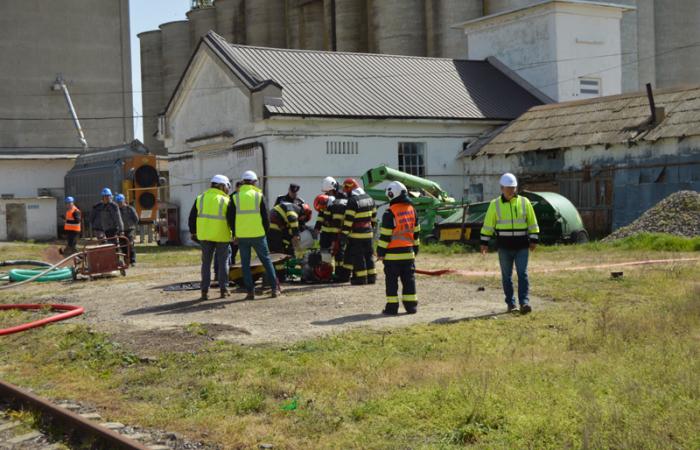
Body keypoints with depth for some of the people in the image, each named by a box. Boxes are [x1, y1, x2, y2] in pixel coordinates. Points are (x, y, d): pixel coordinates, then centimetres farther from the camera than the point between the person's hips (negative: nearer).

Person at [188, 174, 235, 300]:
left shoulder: (200, 198, 5)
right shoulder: (225, 200, -7)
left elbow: (192, 217, 8)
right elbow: (232, 219, -8)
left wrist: (193, 232, 18)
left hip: (205, 235, 3)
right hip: (222, 236, -3)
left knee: (206, 263, 9)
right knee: (222, 263, 8)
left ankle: (205, 291, 4)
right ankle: (223, 289, 9)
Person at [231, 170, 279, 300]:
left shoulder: (236, 197, 2)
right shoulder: (259, 195, -2)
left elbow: (231, 217, 4)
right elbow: (265, 216, -1)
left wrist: (235, 234, 14)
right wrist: (266, 230, 13)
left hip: (242, 236, 1)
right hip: (258, 234, -1)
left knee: (245, 264, 8)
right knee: (266, 260, 9)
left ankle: (250, 291, 4)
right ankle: (275, 288, 7)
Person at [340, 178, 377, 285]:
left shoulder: (353, 201, -15)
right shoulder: (369, 198, 11)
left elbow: (348, 220, -18)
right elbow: (373, 216, 18)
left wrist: (344, 234, -17)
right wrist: (373, 228, 28)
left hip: (357, 234, -8)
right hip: (369, 232, 8)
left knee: (357, 257, -1)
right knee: (369, 255, 13)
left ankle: (361, 278, 0)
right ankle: (371, 277, 16)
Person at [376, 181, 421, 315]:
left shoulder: (390, 213, -14)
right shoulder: (411, 210, 6)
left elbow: (385, 235, -12)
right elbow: (416, 232, 13)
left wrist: (380, 252, -5)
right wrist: (415, 248, 22)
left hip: (392, 254, -5)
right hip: (408, 252, 5)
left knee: (392, 281, 1)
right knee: (409, 279, 10)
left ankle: (392, 307, 1)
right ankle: (411, 305, 12)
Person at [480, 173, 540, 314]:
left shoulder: (524, 202, 3)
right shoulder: (495, 204, 2)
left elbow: (532, 222, 7)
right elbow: (488, 224, 5)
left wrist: (533, 240, 3)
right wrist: (484, 243, 2)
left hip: (522, 246, 0)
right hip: (504, 247, 1)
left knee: (523, 274, -8)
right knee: (506, 276, 6)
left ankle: (524, 302, -11)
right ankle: (510, 303, 14)